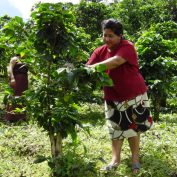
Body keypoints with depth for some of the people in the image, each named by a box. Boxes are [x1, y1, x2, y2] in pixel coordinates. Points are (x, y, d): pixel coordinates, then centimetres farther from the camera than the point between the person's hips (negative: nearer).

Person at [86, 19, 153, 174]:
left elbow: (115, 62, -38)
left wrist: (92, 67, -45)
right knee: (115, 127, 10)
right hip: (113, 97, 4)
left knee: (133, 127, 9)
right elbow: (89, 69, -13)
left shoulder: (127, 47, -20)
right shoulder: (100, 51, -4)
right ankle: (115, 159, 21)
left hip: (133, 94, -4)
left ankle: (135, 159, 23)